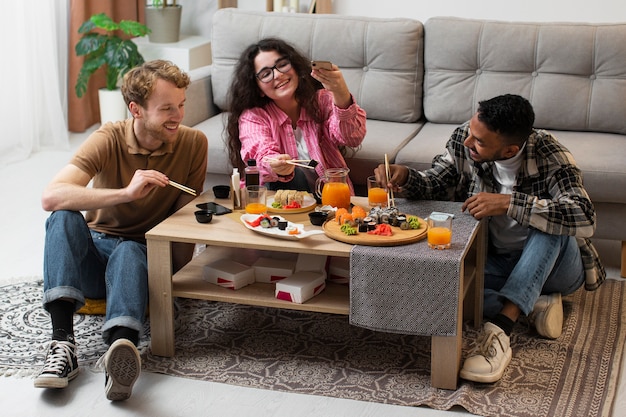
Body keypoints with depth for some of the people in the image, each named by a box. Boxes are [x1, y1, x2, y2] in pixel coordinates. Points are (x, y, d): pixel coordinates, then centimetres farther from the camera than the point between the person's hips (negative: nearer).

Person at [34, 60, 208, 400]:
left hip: (143, 255, 0)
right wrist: (126, 193, -36)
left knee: (127, 252, -35)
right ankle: (62, 342, -42)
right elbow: (51, 197, -28)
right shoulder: (109, 139, -14)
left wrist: (178, 273, -12)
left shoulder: (193, 143, -7)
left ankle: (119, 351, -62)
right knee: (64, 219, -30)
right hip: (91, 252, 1)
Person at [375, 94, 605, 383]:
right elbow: (434, 185, 0)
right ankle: (534, 303, -15)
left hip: (554, 265, -4)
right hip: (497, 263, 4)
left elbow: (585, 219, -37)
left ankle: (500, 328, -38)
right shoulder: (463, 141, -14)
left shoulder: (548, 154, -24)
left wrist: (509, 203, -40)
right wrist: (405, 178, -23)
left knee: (550, 221, -36)